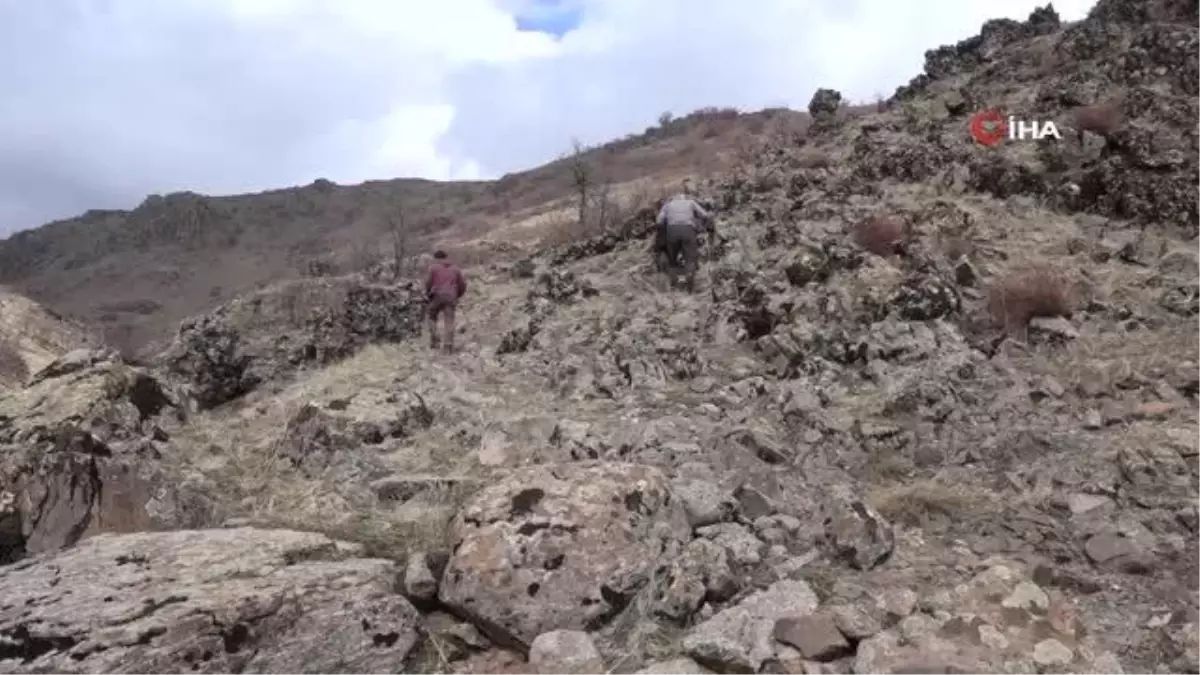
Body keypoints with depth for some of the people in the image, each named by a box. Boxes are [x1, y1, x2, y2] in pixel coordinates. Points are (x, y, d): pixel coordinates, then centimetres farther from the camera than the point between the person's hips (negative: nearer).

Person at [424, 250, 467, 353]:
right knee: (449, 321, -1)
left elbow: (428, 282, 0)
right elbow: (462, 285, 13)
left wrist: (428, 294, 16)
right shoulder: (455, 268, 17)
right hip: (451, 297, 2)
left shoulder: (433, 267, 8)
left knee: (433, 318, 19)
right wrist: (456, 296, 25)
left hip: (437, 295, -2)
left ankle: (433, 340, 8)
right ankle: (448, 345, -11)